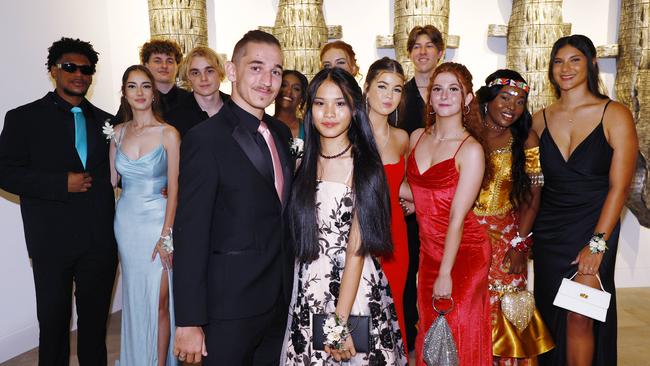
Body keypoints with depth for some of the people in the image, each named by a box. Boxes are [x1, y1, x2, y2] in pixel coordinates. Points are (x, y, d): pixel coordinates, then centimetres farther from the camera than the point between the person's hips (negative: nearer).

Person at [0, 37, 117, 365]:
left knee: (95, 322, 15)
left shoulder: (106, 122, 10)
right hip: (52, 241, -3)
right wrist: (62, 184, -16)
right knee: (53, 324, 9)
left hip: (100, 241, 3)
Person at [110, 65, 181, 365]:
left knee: (158, 301, 0)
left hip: (156, 221, -4)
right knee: (134, 298, 15)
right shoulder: (119, 132, 5)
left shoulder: (168, 133, -8)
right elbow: (111, 179, 8)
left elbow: (173, 188, -10)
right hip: (125, 221, 4)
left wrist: (166, 235, -13)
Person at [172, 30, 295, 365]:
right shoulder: (205, 140, -15)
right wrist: (189, 322, -17)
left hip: (281, 299, 7)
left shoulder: (282, 133, 6)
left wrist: (290, 286, 11)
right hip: (230, 305, -6)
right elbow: (190, 236, -17)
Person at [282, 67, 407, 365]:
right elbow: (298, 236, 7)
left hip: (359, 289, -4)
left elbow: (357, 248, -14)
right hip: (309, 290, 4)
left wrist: (340, 320, -16)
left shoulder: (365, 164, -10)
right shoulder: (303, 163, 3)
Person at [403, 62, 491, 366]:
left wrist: (445, 273, -17)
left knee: (459, 338, 3)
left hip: (463, 252, -5)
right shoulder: (417, 137, 4)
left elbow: (458, 216, -17)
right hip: (428, 250, 6)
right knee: (428, 334, 15)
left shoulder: (471, 149, -14)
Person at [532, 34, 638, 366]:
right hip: (548, 231, 4)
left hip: (593, 229, -3)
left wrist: (597, 243, -13)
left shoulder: (615, 115, -6)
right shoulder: (540, 120, 5)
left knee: (580, 318, -5)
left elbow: (619, 188, -9)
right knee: (551, 315, 11)